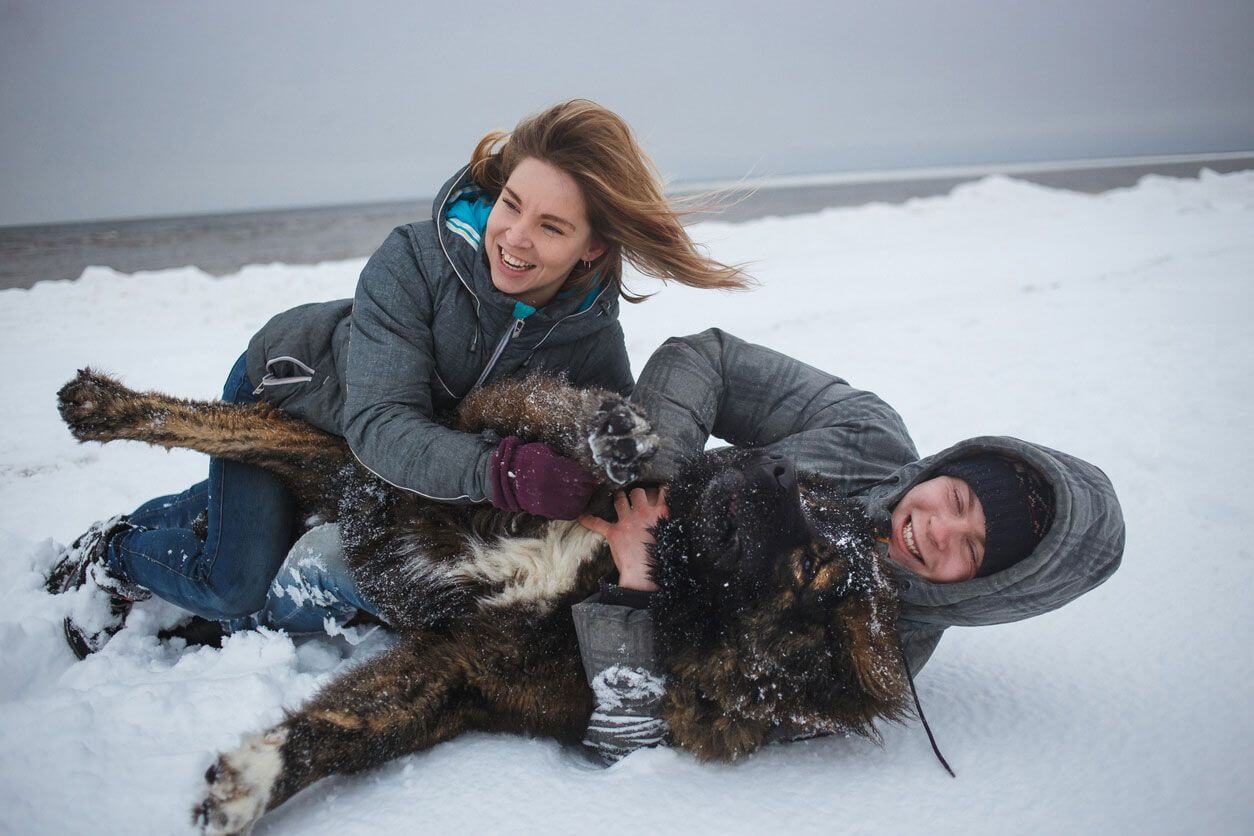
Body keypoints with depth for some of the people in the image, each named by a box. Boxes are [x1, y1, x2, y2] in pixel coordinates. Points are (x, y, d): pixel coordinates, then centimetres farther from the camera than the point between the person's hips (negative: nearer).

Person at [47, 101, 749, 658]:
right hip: (284, 391, -4)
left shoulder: (594, 338, -26)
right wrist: (501, 473, -57)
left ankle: (210, 507, 43)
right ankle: (113, 554, 23)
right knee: (239, 589, -6)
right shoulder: (414, 261, -37)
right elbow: (381, 423, -42)